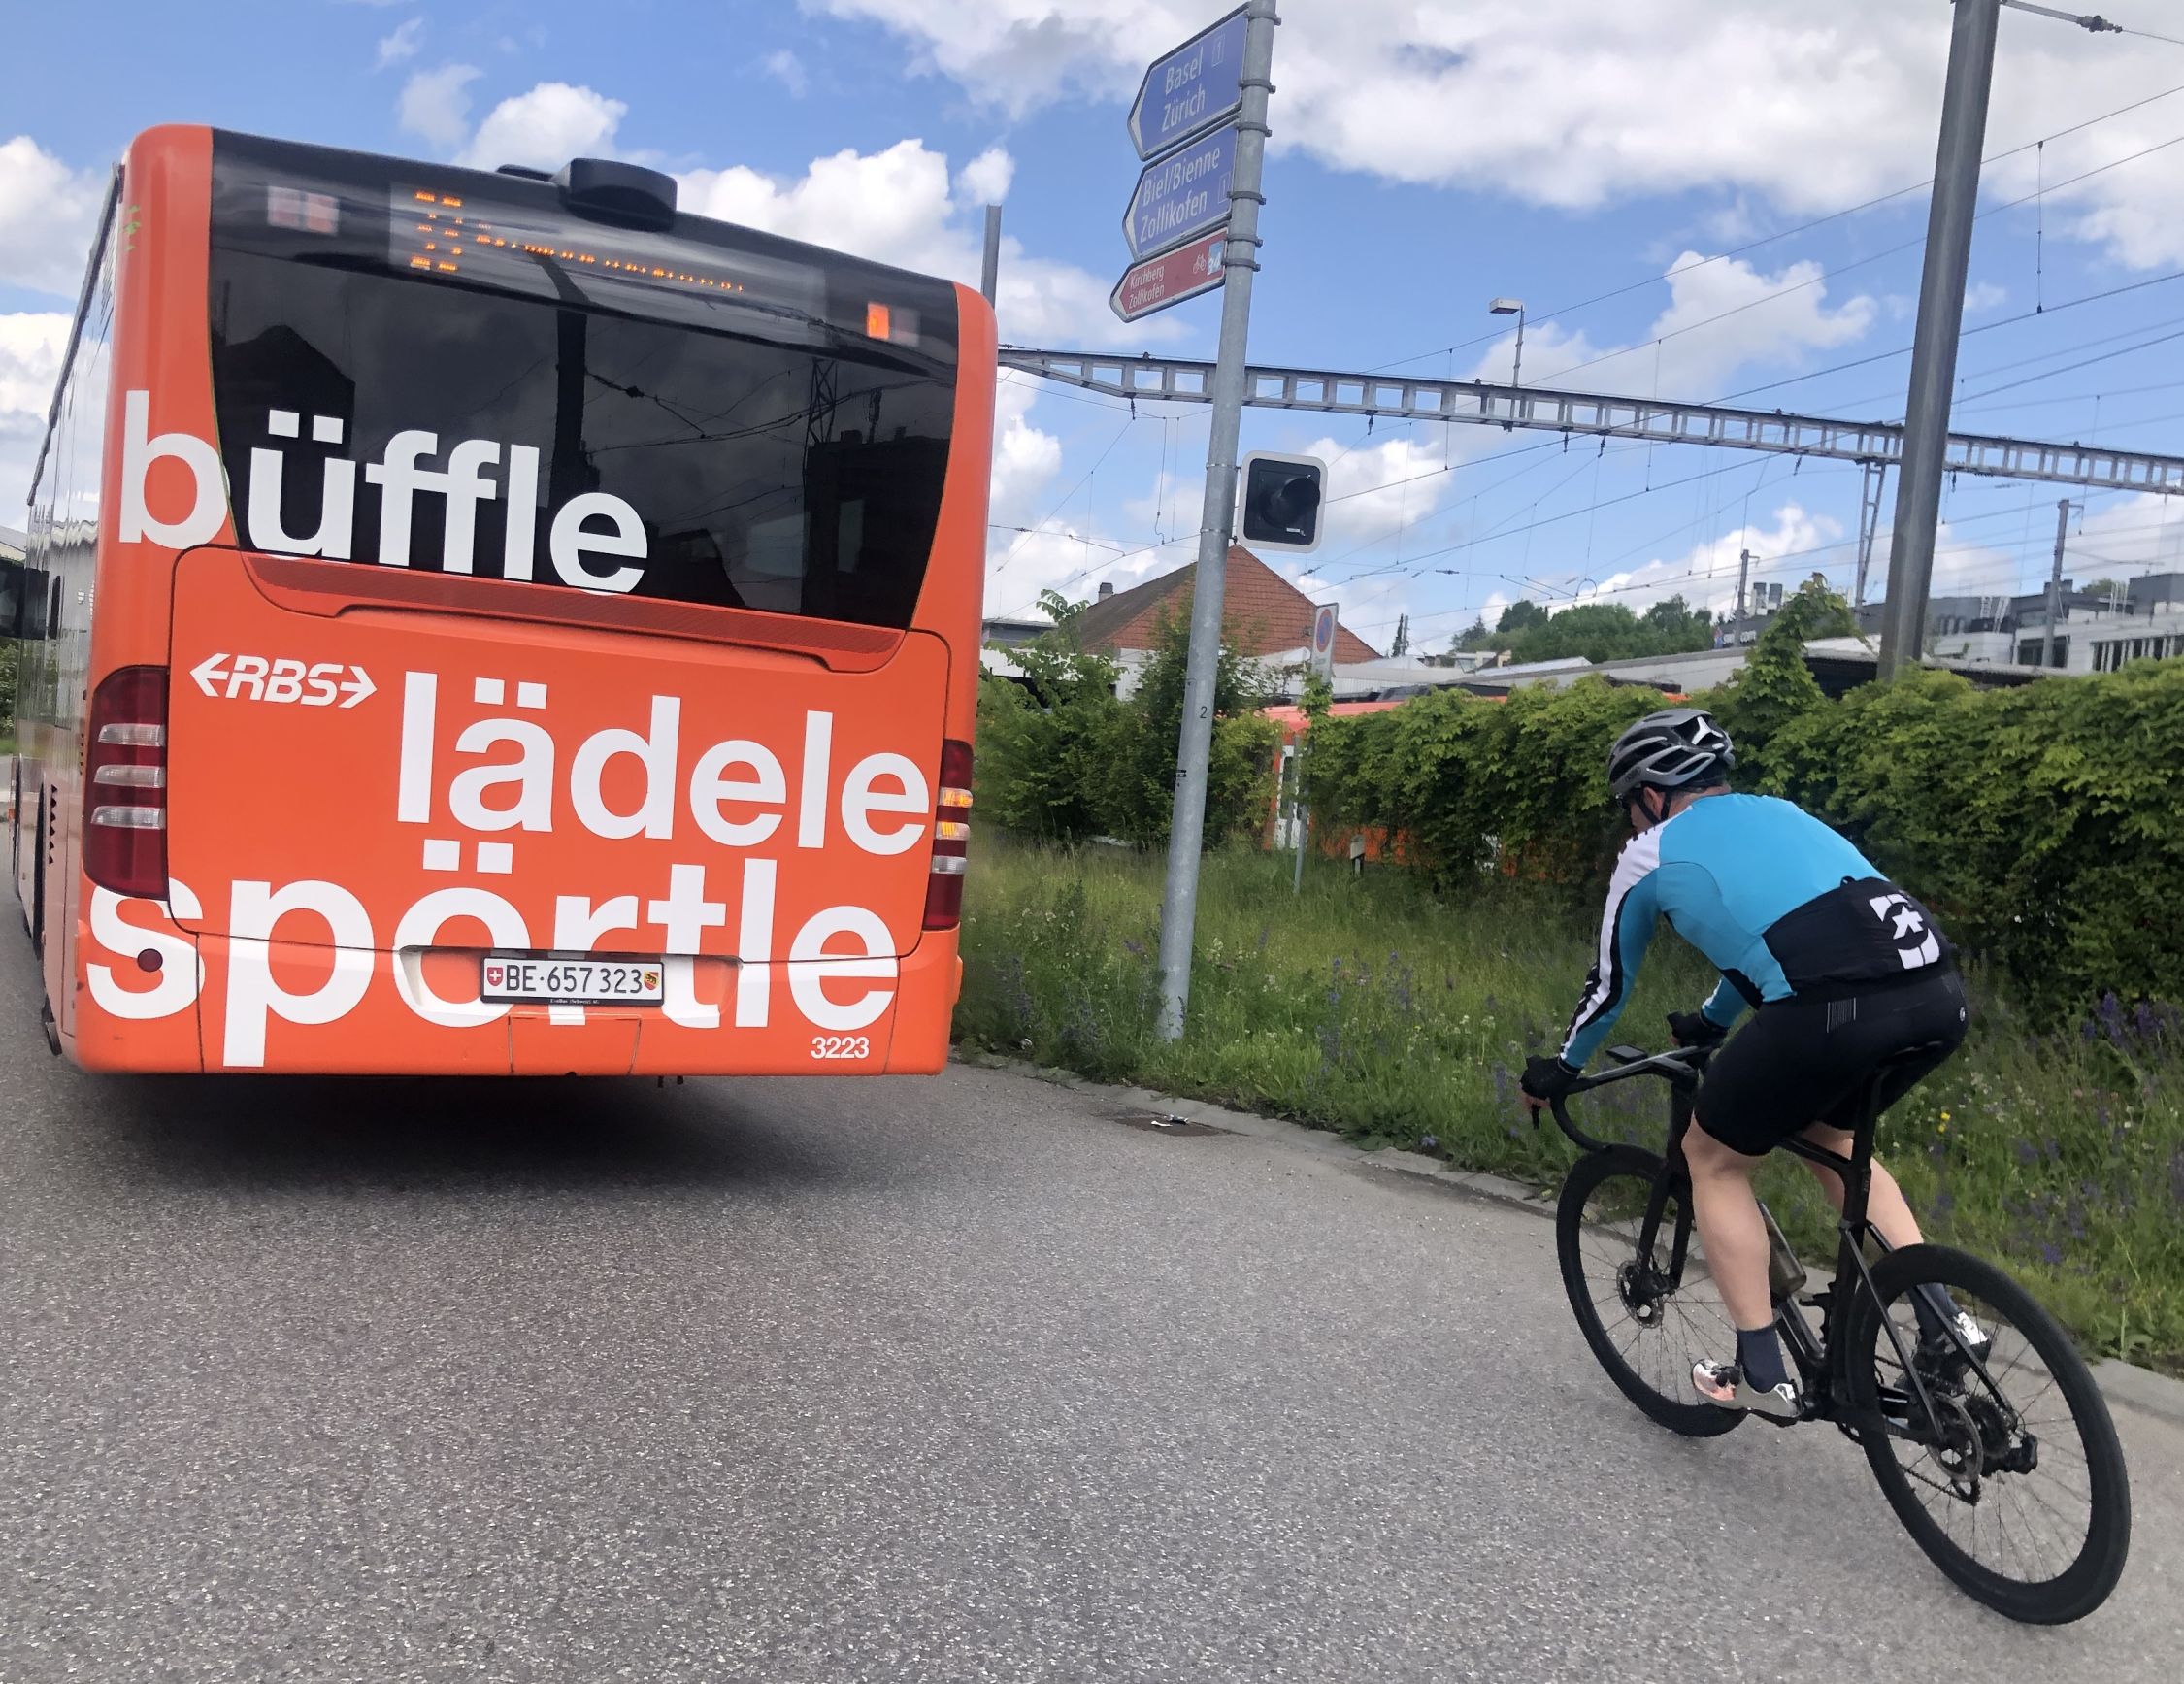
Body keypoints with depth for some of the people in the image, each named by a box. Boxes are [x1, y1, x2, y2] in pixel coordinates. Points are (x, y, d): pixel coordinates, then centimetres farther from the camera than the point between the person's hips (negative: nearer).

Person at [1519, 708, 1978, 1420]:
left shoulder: (1652, 853, 16)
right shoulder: (1777, 812, 32)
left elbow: (1611, 982, 26)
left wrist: (1559, 1071, 43)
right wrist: (1710, 1024, 62)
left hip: (1832, 1010, -7)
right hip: (1939, 993, 7)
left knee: (1713, 1160, 18)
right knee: (1827, 1133, 34)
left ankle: (1762, 1375, 19)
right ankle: (1941, 1315, 27)